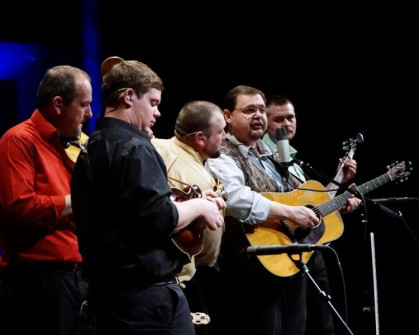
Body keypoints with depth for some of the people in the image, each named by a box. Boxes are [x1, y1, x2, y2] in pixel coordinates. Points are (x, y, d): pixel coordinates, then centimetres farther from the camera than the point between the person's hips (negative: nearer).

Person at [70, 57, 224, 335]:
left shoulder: (92, 149, 15)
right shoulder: (133, 147, -14)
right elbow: (159, 219, -23)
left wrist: (188, 205, 18)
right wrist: (199, 207, -5)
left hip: (106, 284, 10)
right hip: (146, 289, -10)